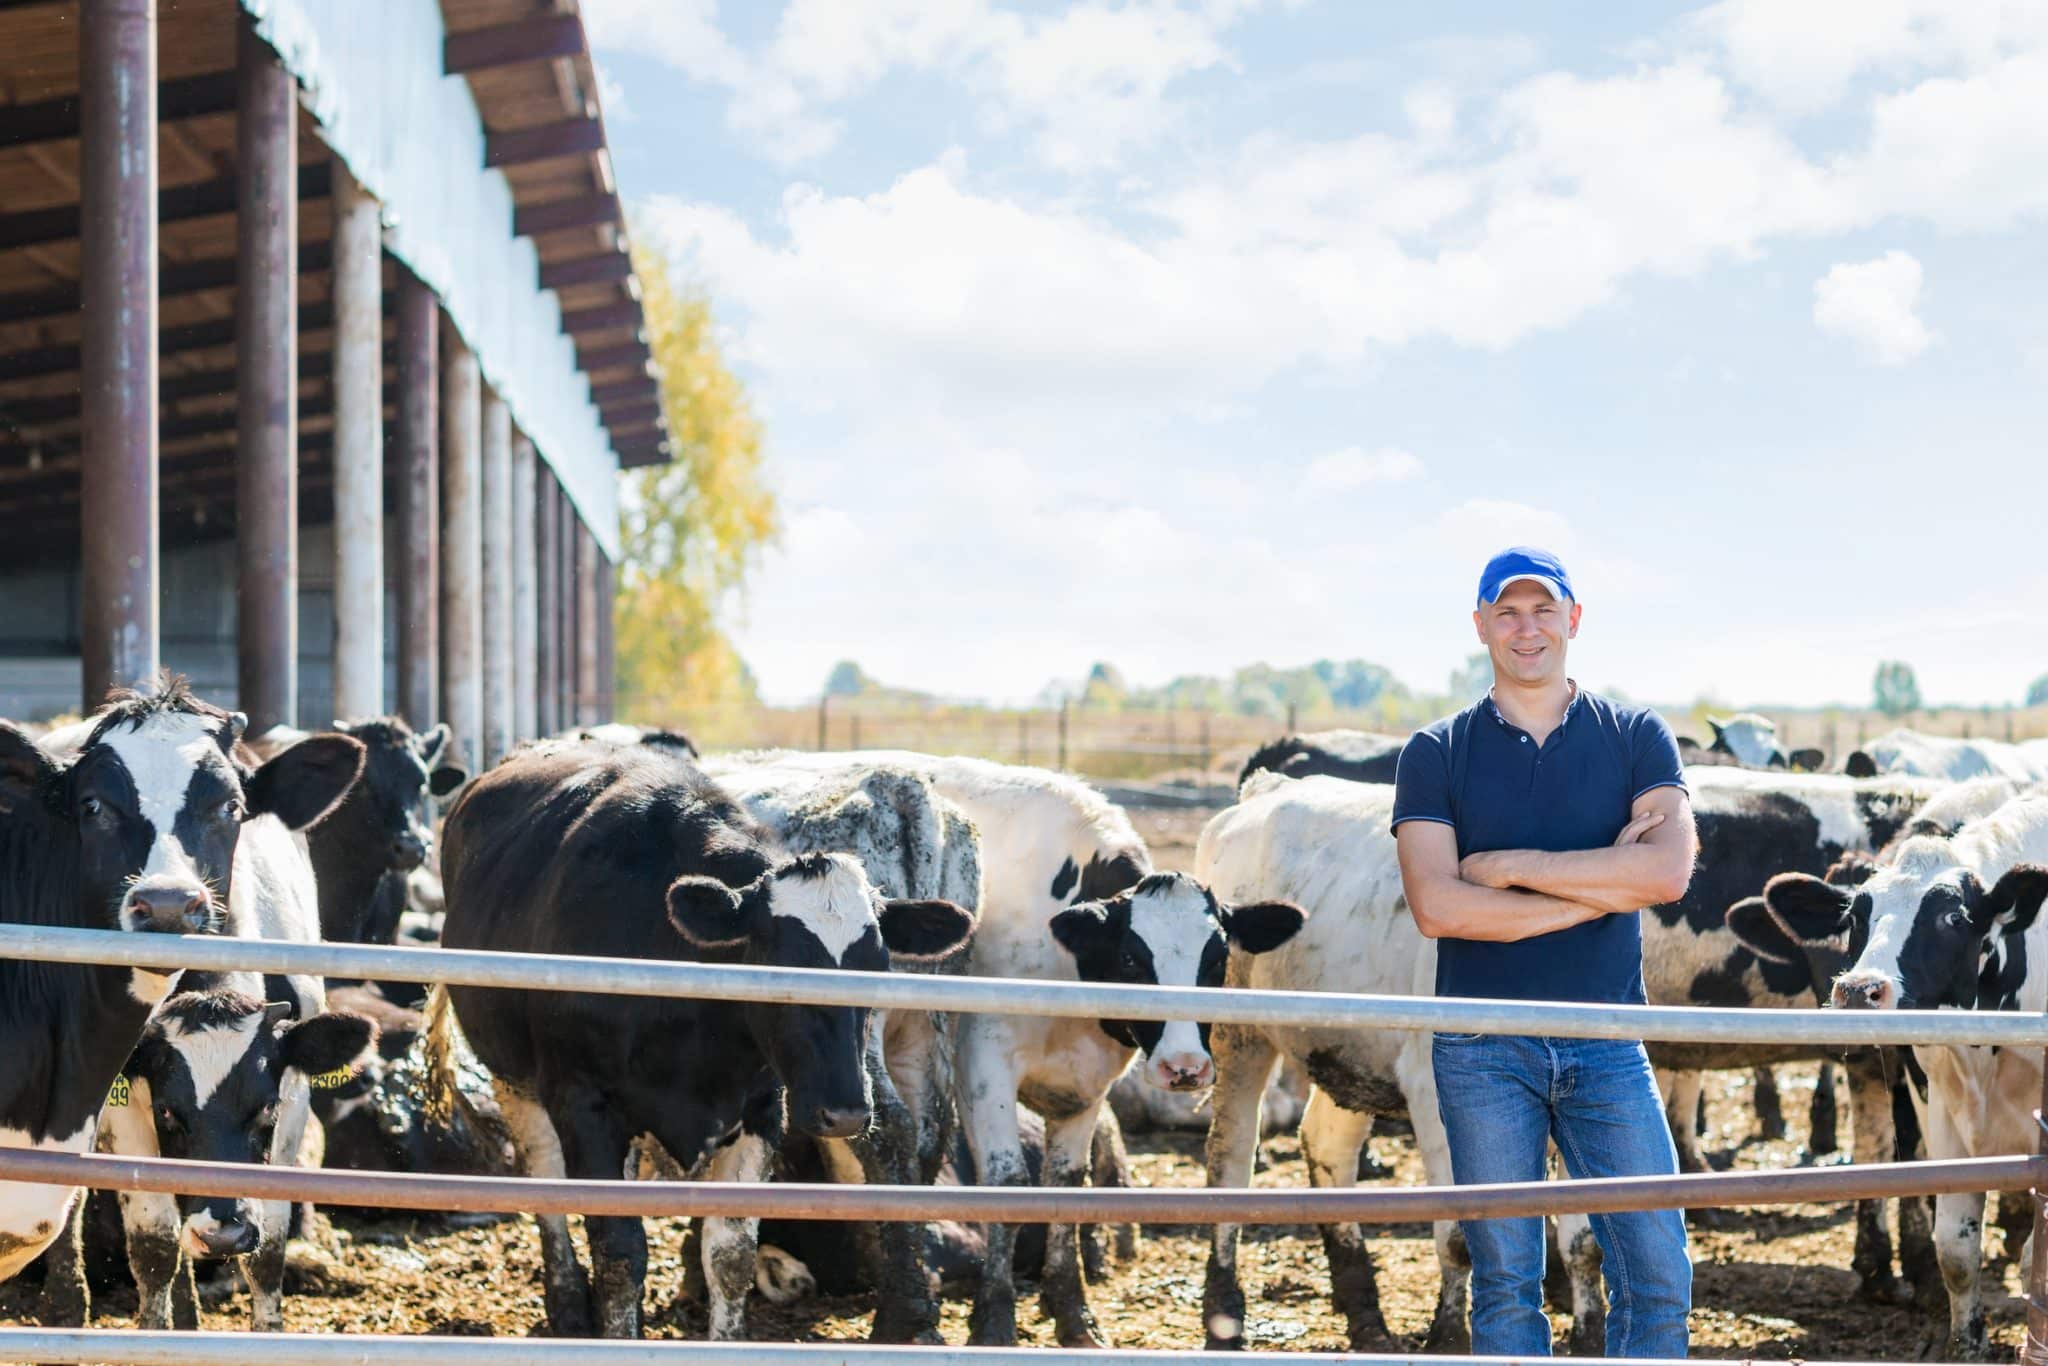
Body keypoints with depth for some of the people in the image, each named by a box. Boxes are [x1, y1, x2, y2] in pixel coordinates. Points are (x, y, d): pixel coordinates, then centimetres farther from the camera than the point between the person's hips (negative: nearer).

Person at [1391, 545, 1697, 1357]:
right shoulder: (1435, 756, 4)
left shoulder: (1636, 738, 7)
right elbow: (1436, 906, -10)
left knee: (1657, 1276, -2)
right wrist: (1600, 887, -10)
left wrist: (1511, 867, -10)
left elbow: (1670, 870, -10)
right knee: (1506, 1282, 4)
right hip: (1484, 1052, -1)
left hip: (1608, 1044, 1)